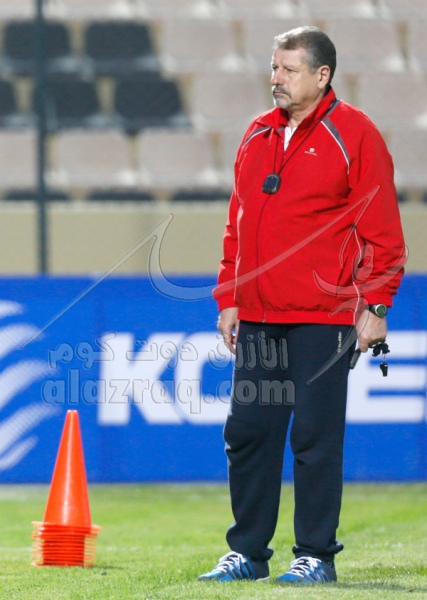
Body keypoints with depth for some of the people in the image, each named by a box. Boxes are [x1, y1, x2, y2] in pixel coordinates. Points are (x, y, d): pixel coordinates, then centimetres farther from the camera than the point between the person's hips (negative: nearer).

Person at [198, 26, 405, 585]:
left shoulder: (354, 135, -4)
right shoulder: (257, 136, 14)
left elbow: (381, 229, -6)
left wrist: (373, 307, -11)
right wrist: (228, 297, 14)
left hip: (322, 318, -6)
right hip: (257, 317, 6)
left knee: (316, 436, -3)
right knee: (248, 431, 5)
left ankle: (316, 554, 5)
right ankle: (247, 552, 14)